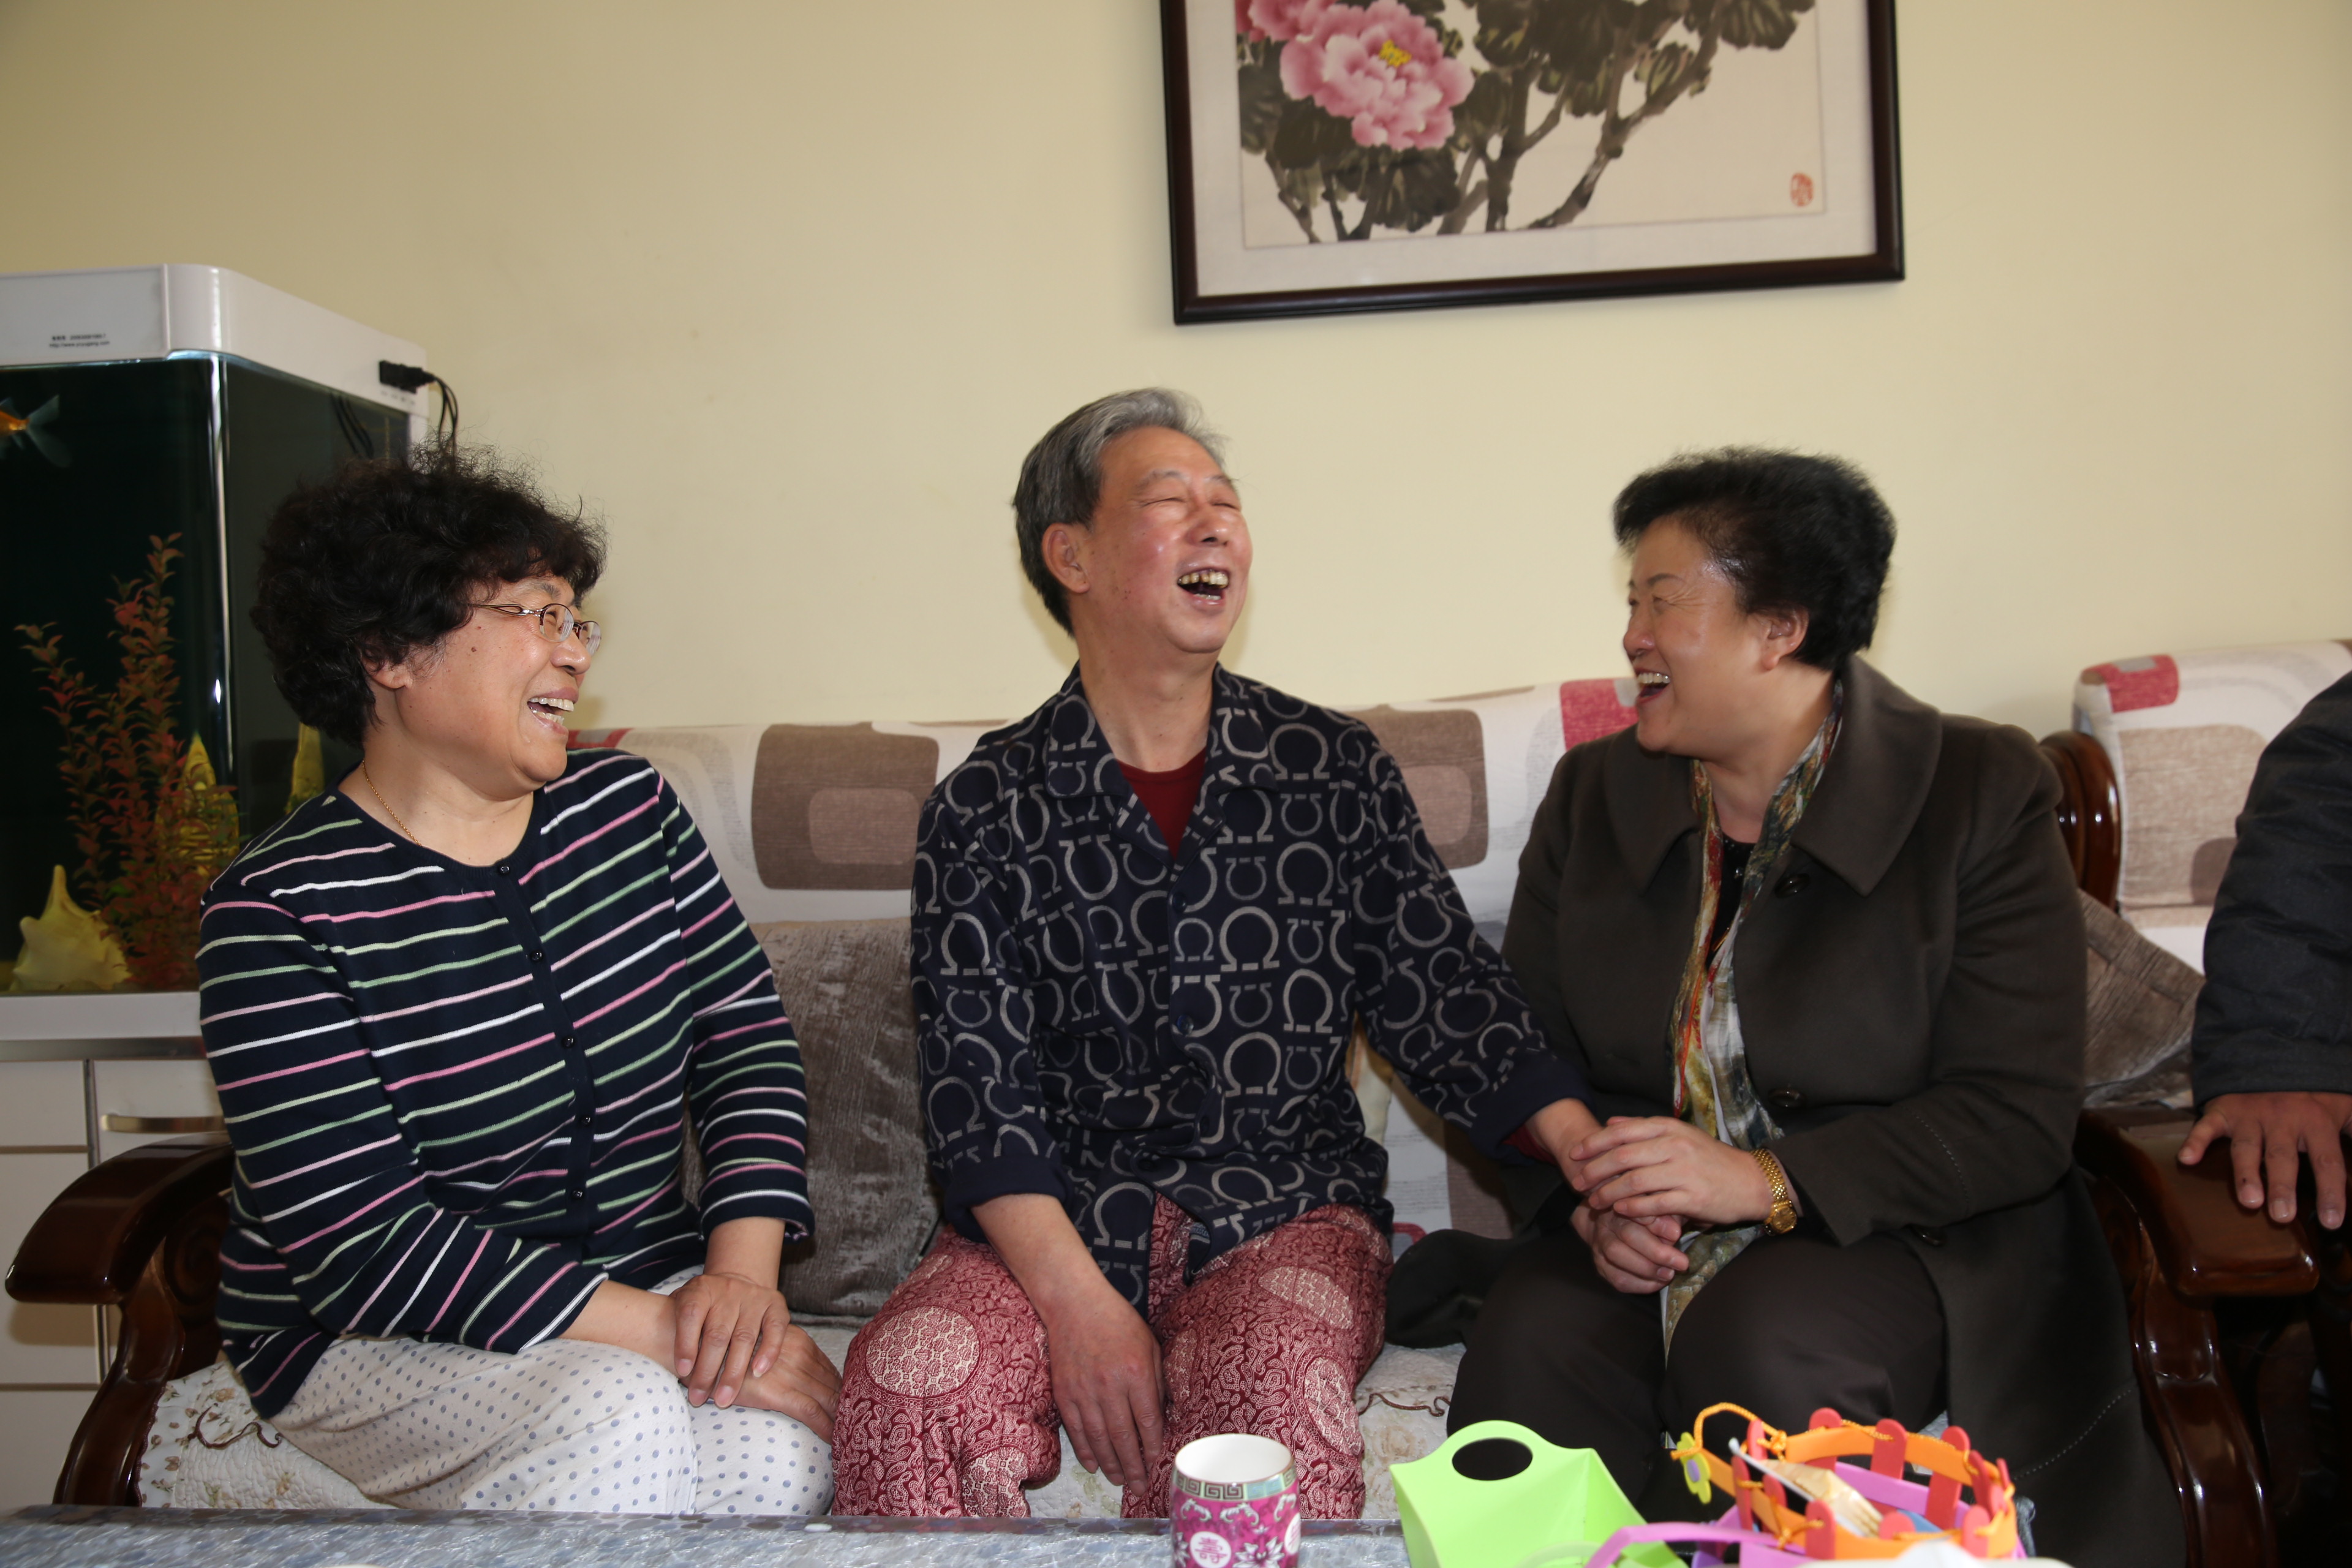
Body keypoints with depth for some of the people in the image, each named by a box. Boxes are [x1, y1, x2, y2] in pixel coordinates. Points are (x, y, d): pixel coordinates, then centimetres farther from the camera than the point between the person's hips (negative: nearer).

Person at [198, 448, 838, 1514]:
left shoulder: (625, 804, 3)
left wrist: (742, 1271, -15)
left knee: (783, 1457, -24)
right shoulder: (282, 907, -13)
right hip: (373, 1340, -3)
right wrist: (665, 1334, -24)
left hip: (644, 1278, 4)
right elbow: (363, 1242, -19)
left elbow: (742, 1027, 1)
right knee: (620, 1418, -32)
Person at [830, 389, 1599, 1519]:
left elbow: (1442, 997, 2)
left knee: (1271, 1404, -32)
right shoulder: (985, 809, 2)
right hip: (1051, 1225, 0)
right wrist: (1078, 1302, -17)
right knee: (907, 1391, -28)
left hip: (1287, 1212, 0)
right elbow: (976, 1087, -4)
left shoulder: (1337, 770, 7)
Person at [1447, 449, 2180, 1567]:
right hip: (1646, 1254, 3)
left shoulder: (1982, 794, -6)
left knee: (1758, 1349, -33)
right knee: (1528, 1348, -27)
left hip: (1913, 1239, -2)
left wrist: (1763, 1180, -22)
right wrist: (1597, 1200, -12)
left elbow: (2020, 1115, -12)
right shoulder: (1591, 795, 7)